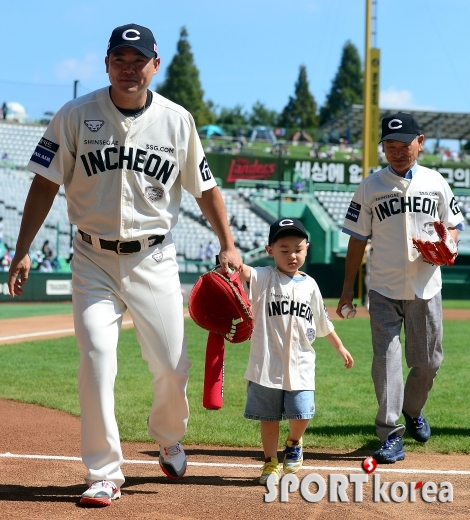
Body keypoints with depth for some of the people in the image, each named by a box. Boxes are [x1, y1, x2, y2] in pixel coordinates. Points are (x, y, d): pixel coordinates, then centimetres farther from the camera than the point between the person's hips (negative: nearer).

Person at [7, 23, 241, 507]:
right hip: (94, 259, -1)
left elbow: (204, 186, 9)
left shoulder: (177, 120, 1)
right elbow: (46, 183, -3)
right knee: (96, 359, -13)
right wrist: (22, 250, -9)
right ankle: (104, 474, -3)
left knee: (172, 365, 1)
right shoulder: (76, 115, -3)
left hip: (154, 258, 1)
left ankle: (168, 438, 33)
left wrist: (228, 244, 2)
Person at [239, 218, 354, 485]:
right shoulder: (264, 278, -5)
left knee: (301, 414, -6)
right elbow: (244, 273, -28)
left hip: (300, 365, 2)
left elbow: (323, 322, 21)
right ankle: (271, 462, 24)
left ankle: (294, 444, 25)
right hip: (267, 364, -2)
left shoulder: (310, 285, 9)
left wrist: (340, 347, 26)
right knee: (269, 416, 7)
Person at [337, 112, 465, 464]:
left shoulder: (435, 182, 4)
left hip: (425, 289, 2)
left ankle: (413, 410, 37)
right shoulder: (370, 186, 0)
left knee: (428, 361, 9)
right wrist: (349, 286, 1)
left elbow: (454, 224, 12)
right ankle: (391, 435, -3)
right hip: (384, 290, -2)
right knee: (386, 360, -7)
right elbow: (358, 238, 3)